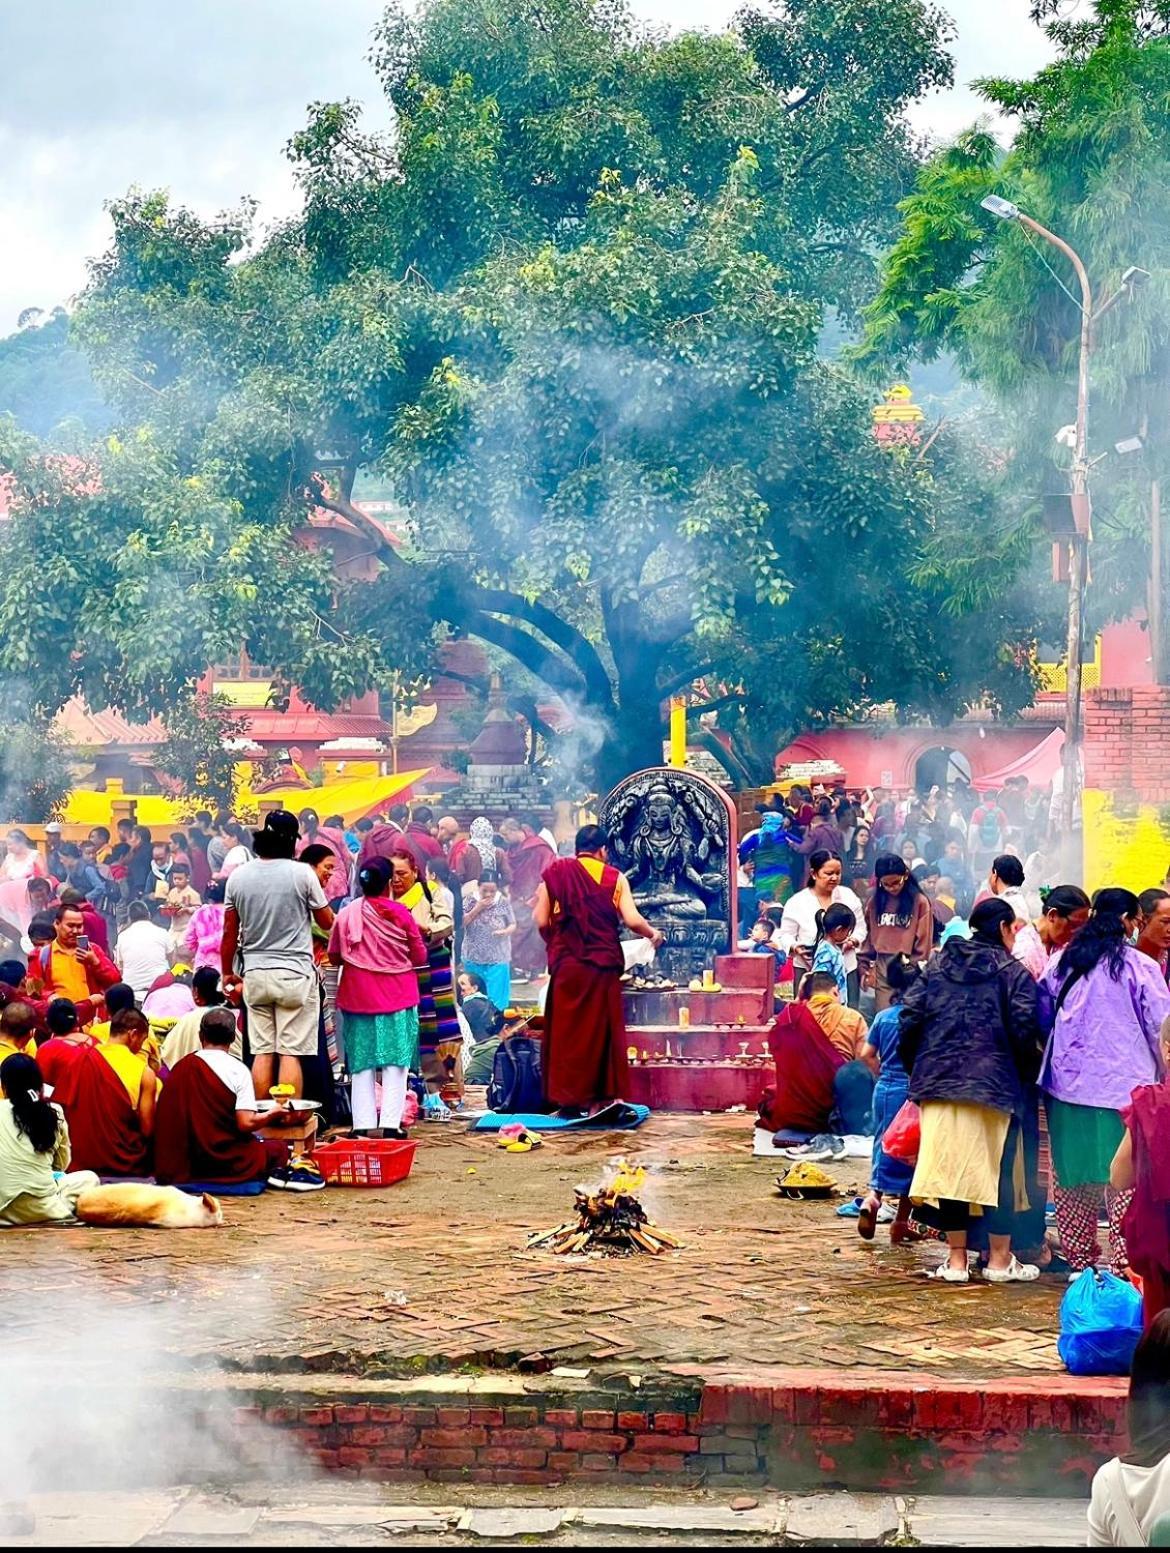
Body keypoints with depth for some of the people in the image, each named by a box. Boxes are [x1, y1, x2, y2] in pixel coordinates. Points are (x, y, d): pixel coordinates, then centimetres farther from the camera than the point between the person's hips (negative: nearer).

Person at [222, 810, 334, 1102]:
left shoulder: (238, 876, 3)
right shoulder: (302, 874, -7)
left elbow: (229, 933, 6)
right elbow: (327, 921, 3)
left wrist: (228, 974, 18)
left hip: (255, 973, 3)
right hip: (295, 974, -3)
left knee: (262, 1053, 7)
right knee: (291, 1053, -2)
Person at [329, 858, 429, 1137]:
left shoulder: (345, 914, -4)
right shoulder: (401, 914, -8)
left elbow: (334, 956, 7)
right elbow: (420, 957, 1)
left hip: (358, 996, 2)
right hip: (397, 996, -2)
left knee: (362, 1063, 8)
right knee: (395, 1062, 3)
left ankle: (363, 1124, 5)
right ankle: (391, 1123, -2)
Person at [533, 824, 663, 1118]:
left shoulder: (556, 873, 1)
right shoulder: (615, 878, 1)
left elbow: (542, 922, -1)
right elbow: (632, 920, -7)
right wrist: (653, 934, 13)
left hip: (567, 964, 0)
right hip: (604, 964, 0)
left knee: (567, 1030, 6)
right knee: (603, 1029, 9)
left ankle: (568, 1099, 5)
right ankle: (601, 1096, 9)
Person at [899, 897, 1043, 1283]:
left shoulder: (938, 965, 12)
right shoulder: (1012, 971, 0)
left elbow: (911, 1016, 6)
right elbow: (1024, 1030, -10)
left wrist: (915, 1069, 15)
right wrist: (1029, 1072, 5)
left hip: (939, 1080, 4)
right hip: (995, 1084, -4)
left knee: (949, 1165, 6)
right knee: (998, 1167, 6)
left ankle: (956, 1260, 9)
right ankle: (999, 1260, 11)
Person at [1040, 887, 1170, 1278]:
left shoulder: (1062, 963, 7)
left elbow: (1043, 1018, 14)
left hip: (1068, 1082, 4)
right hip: (1125, 1084, -4)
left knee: (1072, 1176, 11)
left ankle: (1078, 1259, 17)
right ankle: (1125, 1263, -7)